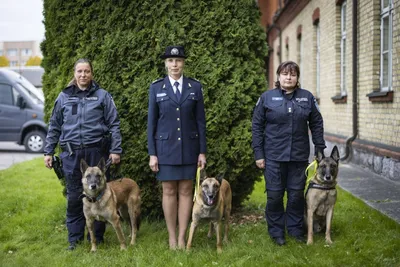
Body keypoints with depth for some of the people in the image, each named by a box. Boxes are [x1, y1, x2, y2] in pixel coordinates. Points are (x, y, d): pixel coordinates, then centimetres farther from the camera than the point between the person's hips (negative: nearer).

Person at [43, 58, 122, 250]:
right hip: (71, 153, 2)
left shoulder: (102, 96, 3)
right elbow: (54, 127, 13)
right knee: (74, 196, 5)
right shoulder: (64, 97, 9)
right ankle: (74, 238, 15)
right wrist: (48, 152, 9)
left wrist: (115, 150, -6)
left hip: (96, 151, -1)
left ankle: (97, 237, 17)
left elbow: (113, 125, 1)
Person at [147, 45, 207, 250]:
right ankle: (172, 237, 13)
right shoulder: (156, 87, 0)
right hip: (165, 146, -1)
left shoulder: (195, 86, 2)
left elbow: (200, 120, 3)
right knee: (169, 191, 3)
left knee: (186, 191, 3)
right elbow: (151, 122, 1)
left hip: (189, 146, 1)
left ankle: (182, 237, 10)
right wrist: (152, 153, -4)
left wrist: (202, 151, -1)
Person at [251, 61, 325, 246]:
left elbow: (317, 124, 11)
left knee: (297, 194, 9)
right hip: (274, 155, -2)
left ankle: (295, 229, 24)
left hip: (299, 156, 2)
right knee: (274, 195, 3)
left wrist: (320, 150, 6)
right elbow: (257, 126, 1)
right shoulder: (267, 97, 1)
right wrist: (258, 154, -3)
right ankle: (276, 231, 17)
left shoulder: (307, 98, 7)